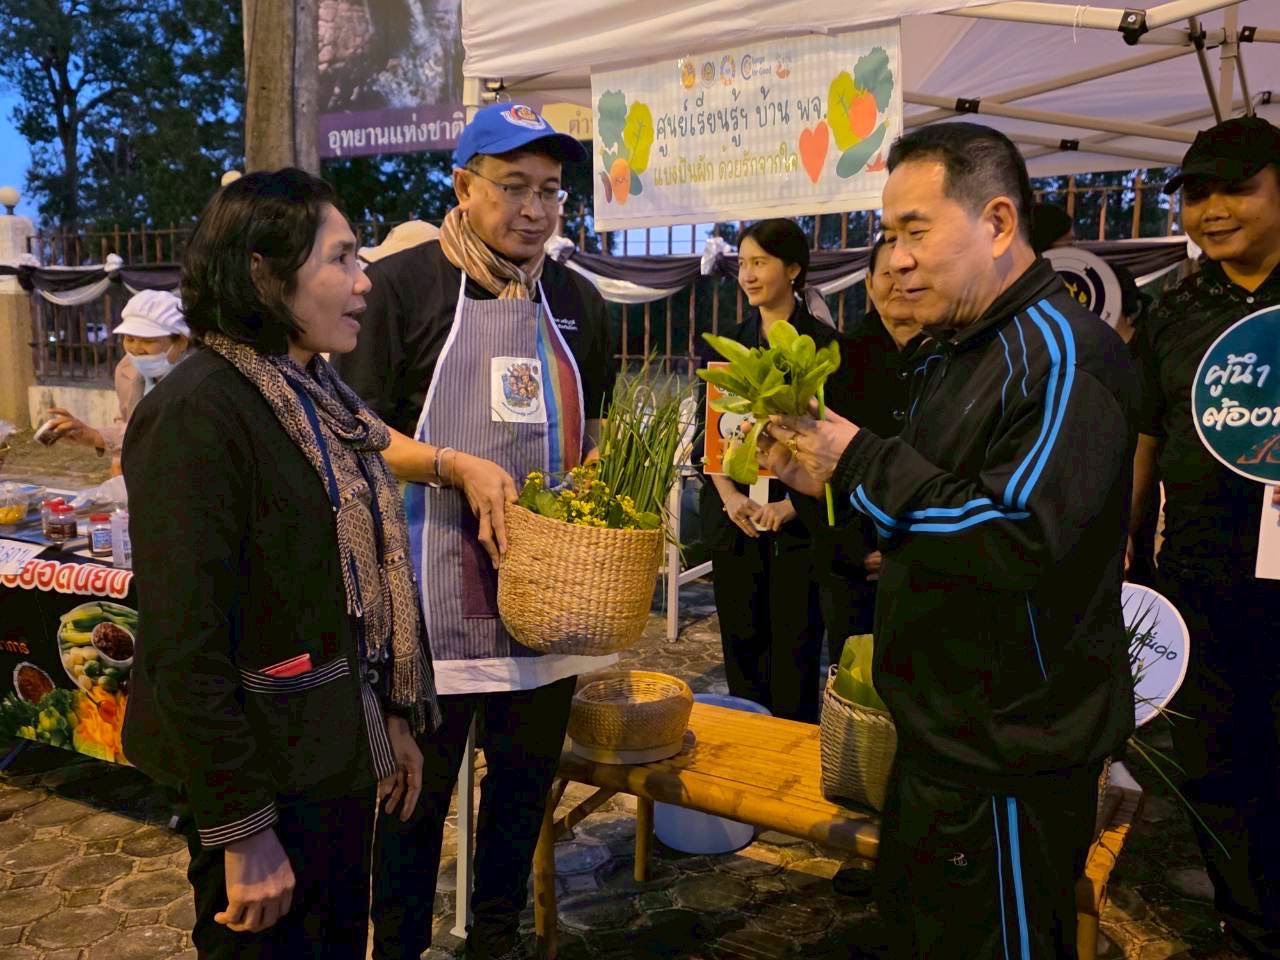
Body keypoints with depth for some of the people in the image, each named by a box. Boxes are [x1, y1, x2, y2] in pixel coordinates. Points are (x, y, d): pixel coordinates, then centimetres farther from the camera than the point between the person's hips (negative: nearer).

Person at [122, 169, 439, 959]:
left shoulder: (319, 397, 7)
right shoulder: (198, 413, -20)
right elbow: (185, 646, -22)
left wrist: (394, 716, 12)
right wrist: (241, 831, -20)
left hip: (339, 759, 8)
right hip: (270, 772, -8)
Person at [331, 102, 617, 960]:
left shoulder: (577, 300, 10)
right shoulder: (402, 285, -5)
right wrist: (459, 468, -20)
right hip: (434, 591, -4)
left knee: (526, 778, 17)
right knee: (417, 788, 9)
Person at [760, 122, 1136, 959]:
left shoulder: (1062, 356, -19)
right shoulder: (956, 351, 12)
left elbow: (1021, 542, -29)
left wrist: (863, 462, -22)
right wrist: (830, 479, 4)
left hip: (1012, 757, -9)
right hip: (944, 733, 10)